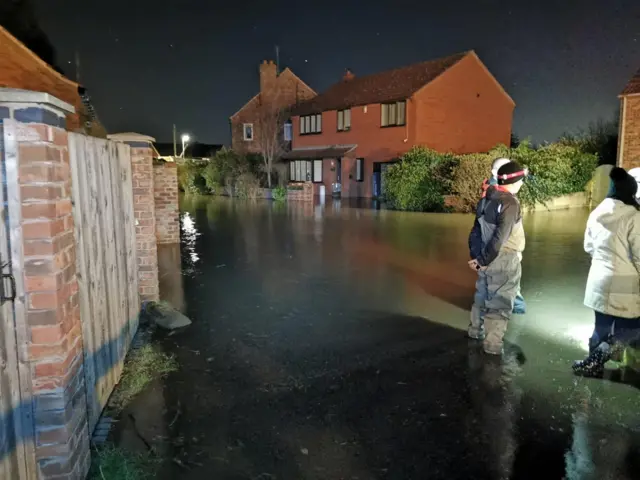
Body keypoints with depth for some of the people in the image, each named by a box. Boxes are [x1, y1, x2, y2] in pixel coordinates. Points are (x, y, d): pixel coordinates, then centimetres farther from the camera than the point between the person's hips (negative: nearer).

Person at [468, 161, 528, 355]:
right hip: (504, 260, -8)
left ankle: (476, 330, 38)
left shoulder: (486, 200, 6)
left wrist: (476, 256, 4)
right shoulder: (510, 203, -18)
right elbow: (500, 237, -22)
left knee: (483, 295, 22)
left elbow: (476, 232, 5)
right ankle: (493, 343, 10)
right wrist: (484, 260, -14)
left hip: (487, 258, 8)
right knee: (500, 302, 3)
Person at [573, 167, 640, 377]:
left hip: (599, 278, 6)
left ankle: (594, 363, 26)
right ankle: (595, 361, 0)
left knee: (602, 325, 19)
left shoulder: (596, 213, 3)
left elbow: (588, 246, 13)